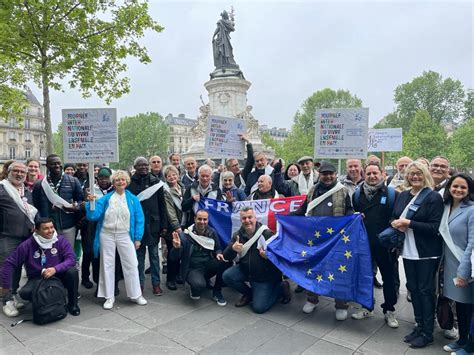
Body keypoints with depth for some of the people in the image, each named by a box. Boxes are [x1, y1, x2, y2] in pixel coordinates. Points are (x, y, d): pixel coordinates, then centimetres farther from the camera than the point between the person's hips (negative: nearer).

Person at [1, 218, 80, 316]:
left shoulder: (60, 240, -13)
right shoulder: (27, 245, -13)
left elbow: (71, 259, -19)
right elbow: (10, 263, -4)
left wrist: (55, 269, -35)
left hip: (58, 276, 0)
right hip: (37, 279, 0)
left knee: (72, 271, -30)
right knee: (25, 293, -29)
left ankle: (72, 303, -6)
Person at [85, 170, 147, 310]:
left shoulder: (133, 199, 1)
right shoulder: (106, 198, 2)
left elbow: (139, 219, 0)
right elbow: (94, 215, -5)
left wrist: (138, 238, -5)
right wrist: (91, 203, -21)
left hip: (125, 235, -1)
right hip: (107, 235, 1)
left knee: (131, 264, 2)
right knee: (107, 265, 9)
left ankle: (135, 295, 18)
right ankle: (109, 297, 23)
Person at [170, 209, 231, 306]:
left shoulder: (212, 233, 0)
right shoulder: (185, 235, -12)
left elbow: (218, 248, 13)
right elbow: (174, 257, -12)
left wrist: (218, 253, -11)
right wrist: (176, 248, -34)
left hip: (208, 265, 4)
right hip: (193, 269, -4)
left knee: (227, 262, -25)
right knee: (199, 285, -37)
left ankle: (217, 292, -1)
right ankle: (194, 289, 5)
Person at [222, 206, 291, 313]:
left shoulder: (267, 234, -18)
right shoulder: (238, 235, -4)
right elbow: (227, 257, -8)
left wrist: (268, 256, -38)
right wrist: (233, 249, -30)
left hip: (264, 275, -5)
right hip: (245, 269, 5)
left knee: (259, 307, -10)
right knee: (227, 276, -17)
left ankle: (281, 287, 15)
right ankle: (249, 293, 10)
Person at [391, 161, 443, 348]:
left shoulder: (434, 197, -11)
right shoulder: (403, 195, 7)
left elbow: (434, 227, -17)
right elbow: (395, 218, 16)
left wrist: (408, 223, -19)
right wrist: (397, 224, -6)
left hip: (426, 253, -6)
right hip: (408, 251, 6)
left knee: (425, 291, 4)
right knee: (413, 288, 14)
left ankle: (427, 333, 19)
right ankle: (419, 326, 30)